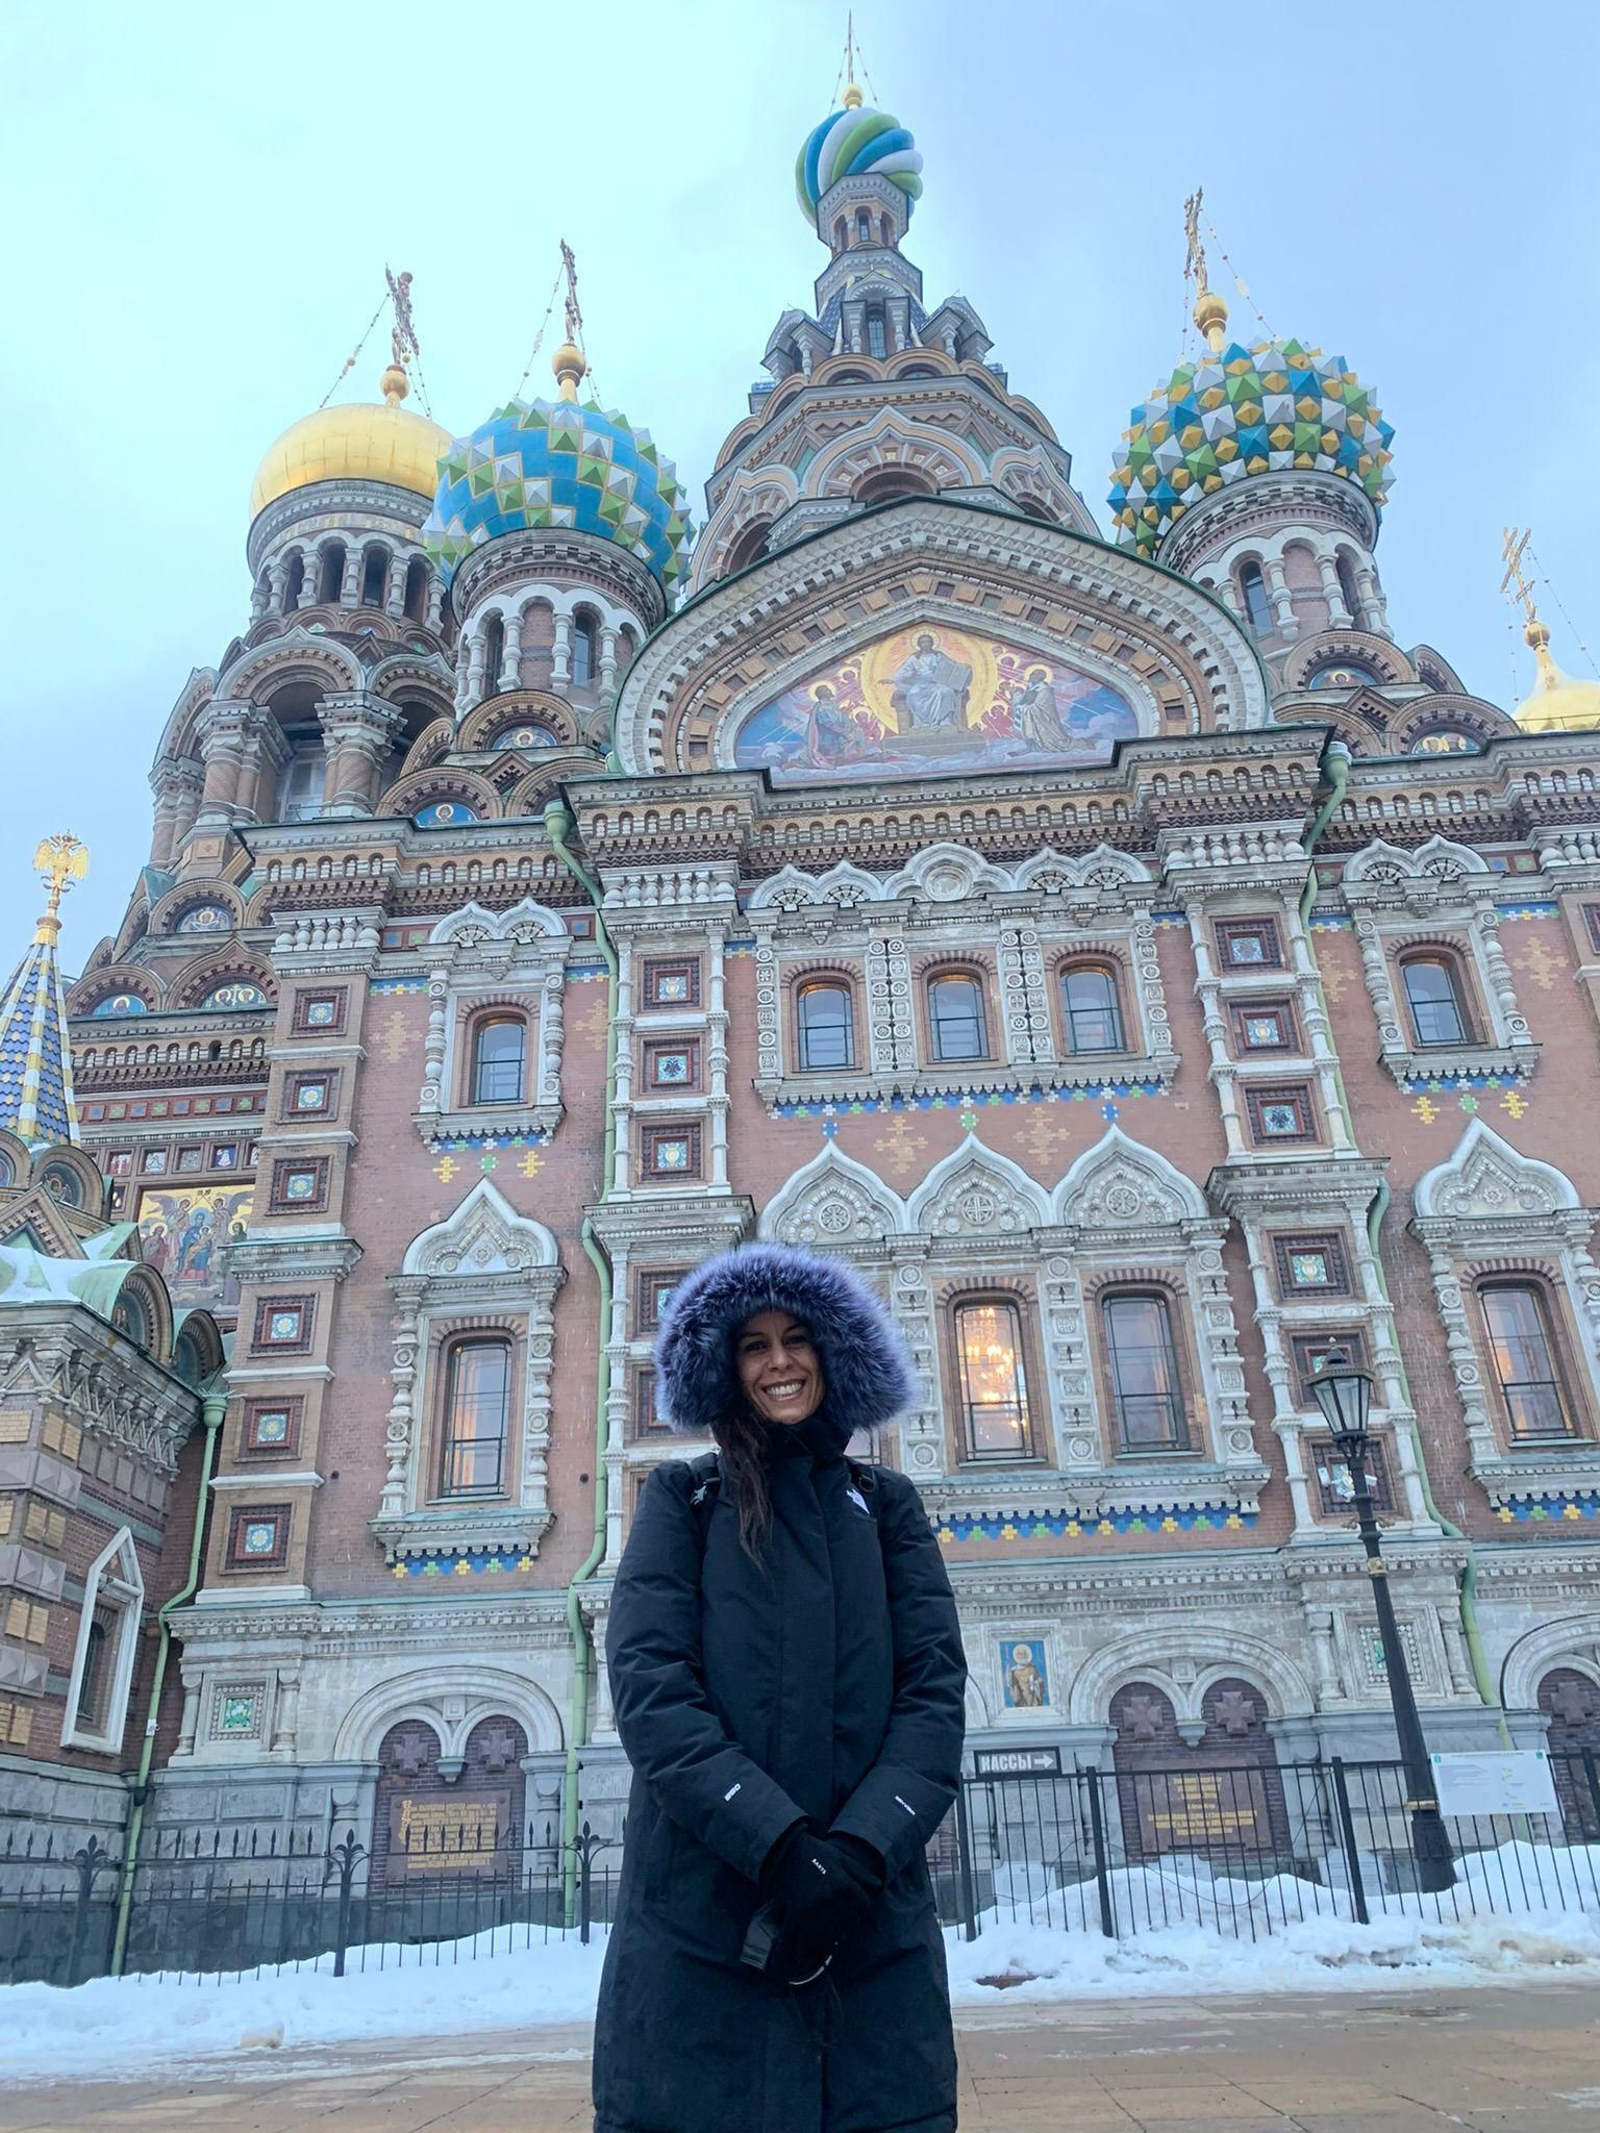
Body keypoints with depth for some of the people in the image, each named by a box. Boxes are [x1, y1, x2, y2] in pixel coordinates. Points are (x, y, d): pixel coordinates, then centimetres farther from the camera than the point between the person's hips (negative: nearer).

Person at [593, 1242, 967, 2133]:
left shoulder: (885, 1504, 12)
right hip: (700, 1914, -1)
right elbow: (648, 1681, -5)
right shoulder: (683, 1497, 7)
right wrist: (778, 1845, -16)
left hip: (874, 1917, 2)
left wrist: (861, 1851, -13)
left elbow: (937, 1685, 2)